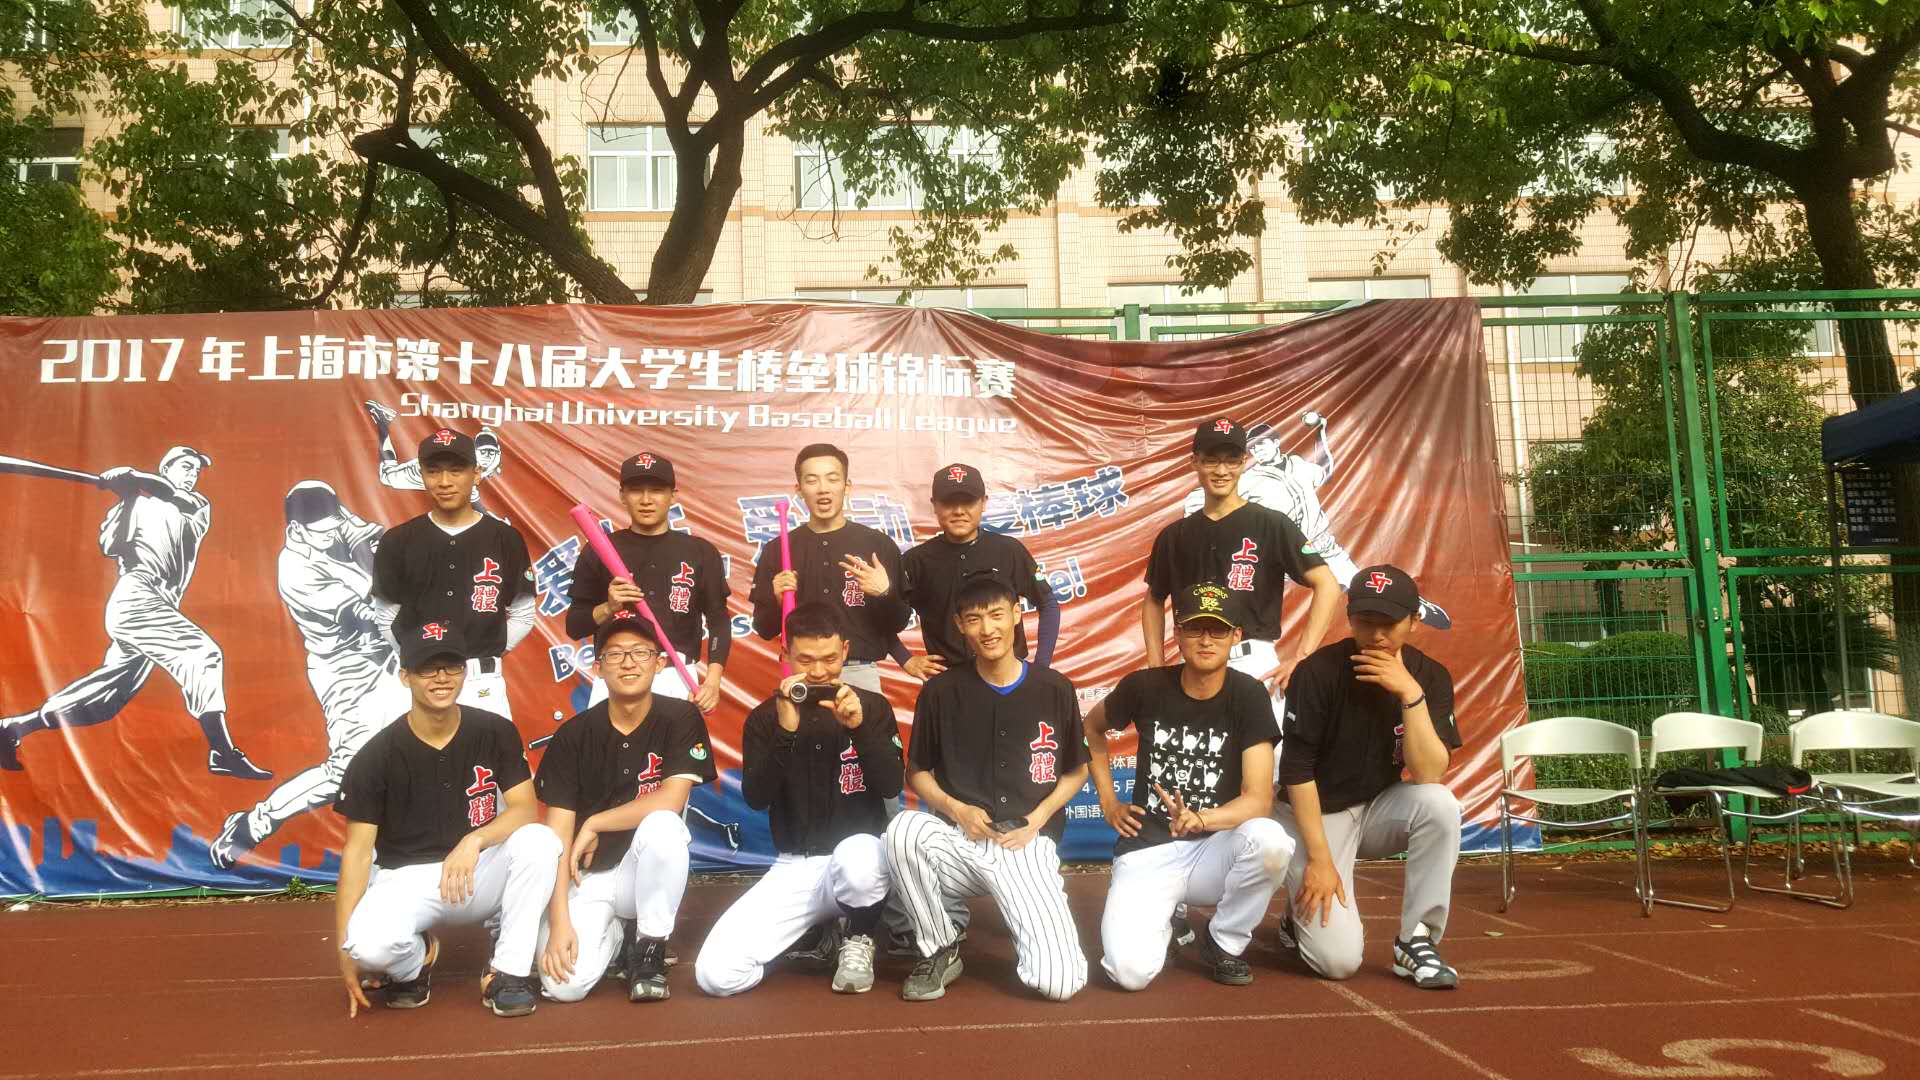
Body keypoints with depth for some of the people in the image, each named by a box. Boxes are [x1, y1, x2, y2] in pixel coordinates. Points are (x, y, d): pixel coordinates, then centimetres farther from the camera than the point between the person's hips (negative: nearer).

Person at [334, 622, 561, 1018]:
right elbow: (358, 851, -10)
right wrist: (344, 951, -16)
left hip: (480, 872, 1)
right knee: (370, 944, -33)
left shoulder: (496, 732, -6)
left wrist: (474, 841, -31)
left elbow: (525, 810, -10)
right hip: (405, 879, -1)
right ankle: (417, 958, 6)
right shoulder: (376, 756, -10)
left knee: (539, 842, -29)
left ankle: (508, 972, -15)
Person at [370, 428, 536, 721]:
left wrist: (484, 655, 0)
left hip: (483, 684, -1)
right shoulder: (398, 542, 4)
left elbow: (522, 617, 7)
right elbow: (386, 618, 10)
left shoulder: (506, 540, 2)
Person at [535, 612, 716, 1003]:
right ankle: (612, 933, 15)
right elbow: (558, 833, -9)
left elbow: (670, 800, -20)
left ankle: (648, 952, -10)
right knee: (564, 985, -22)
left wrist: (594, 825, -13)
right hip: (586, 877, 1)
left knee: (661, 826, -35)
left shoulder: (681, 718, -8)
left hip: (645, 875, -1)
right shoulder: (573, 735, -5)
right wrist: (559, 921, -18)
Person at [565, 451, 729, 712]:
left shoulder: (700, 552, 6)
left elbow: (718, 621, 6)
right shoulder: (598, 551, 5)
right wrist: (608, 608, -12)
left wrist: (713, 680, -8)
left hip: (678, 679, 0)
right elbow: (574, 627, 8)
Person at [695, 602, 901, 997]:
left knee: (856, 859, -41)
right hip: (795, 866, 2)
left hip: (860, 851, -1)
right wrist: (785, 731, -23)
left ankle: (858, 940, -5)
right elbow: (756, 798, -10)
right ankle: (820, 927, 11)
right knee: (716, 972, -18)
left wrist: (859, 726, -23)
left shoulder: (873, 707, 2)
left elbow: (891, 786, -9)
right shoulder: (765, 716, 2)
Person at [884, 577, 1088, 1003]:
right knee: (903, 829, -35)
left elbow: (1077, 770, 12)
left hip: (1029, 845, -1)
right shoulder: (941, 691, 1)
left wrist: (1037, 818, -4)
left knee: (1059, 982, -20)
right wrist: (955, 809, -9)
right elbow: (917, 771, 10)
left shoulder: (1055, 689, 2)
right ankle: (939, 950, -9)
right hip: (960, 840, 1)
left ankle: (1026, 926, 17)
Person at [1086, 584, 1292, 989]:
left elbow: (1259, 799, -16)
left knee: (1269, 840, -34)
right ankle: (1161, 920, 13)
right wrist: (1108, 802, 8)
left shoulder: (1248, 695, -8)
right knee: (1131, 971, -25)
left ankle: (1224, 942, -4)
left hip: (1215, 849, 1)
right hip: (1147, 851, 0)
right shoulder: (1145, 687, -5)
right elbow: (1092, 727, 17)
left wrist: (1198, 819, -34)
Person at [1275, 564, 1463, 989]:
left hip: (1378, 811, 4)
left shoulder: (1431, 678, -8)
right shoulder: (1319, 672, -19)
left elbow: (1429, 776, -20)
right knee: (1339, 959, -17)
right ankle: (1305, 914, 19)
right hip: (1314, 815, -4)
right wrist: (1319, 858, -18)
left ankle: (1415, 940, -12)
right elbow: (1296, 771, -17)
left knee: (1440, 805, -29)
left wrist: (1410, 694, -29)